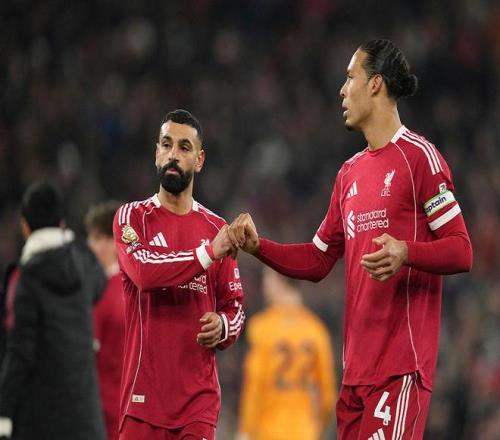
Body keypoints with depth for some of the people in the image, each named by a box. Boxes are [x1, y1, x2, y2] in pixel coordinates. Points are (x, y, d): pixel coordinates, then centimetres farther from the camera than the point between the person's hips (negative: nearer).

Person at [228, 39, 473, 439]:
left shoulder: (420, 156, -5)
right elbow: (317, 261, 23)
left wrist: (406, 253, -26)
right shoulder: (350, 172, 19)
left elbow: (461, 251, -10)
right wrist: (257, 246, 11)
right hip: (356, 365, 8)